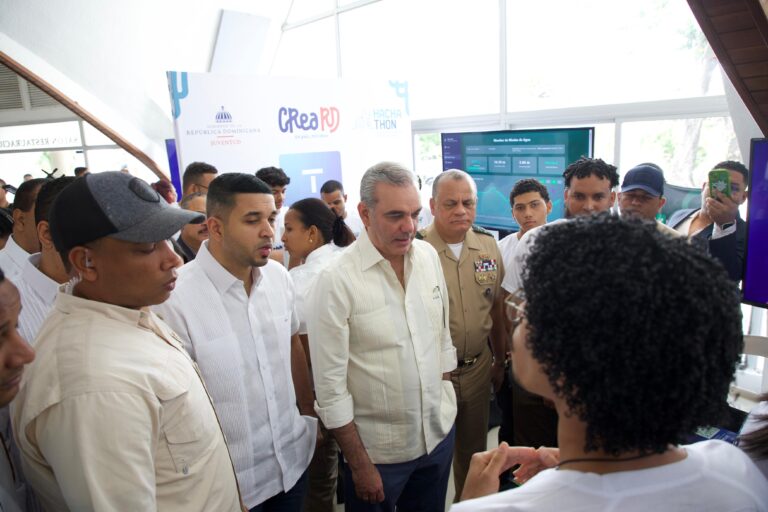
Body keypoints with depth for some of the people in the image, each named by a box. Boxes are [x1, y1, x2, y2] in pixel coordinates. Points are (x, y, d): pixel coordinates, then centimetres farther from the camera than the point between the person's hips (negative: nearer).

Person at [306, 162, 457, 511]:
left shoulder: (429, 256, -3)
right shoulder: (336, 281, -20)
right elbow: (331, 386, -16)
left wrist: (447, 402, 10)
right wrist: (359, 465, -11)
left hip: (440, 433, 5)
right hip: (378, 450, -5)